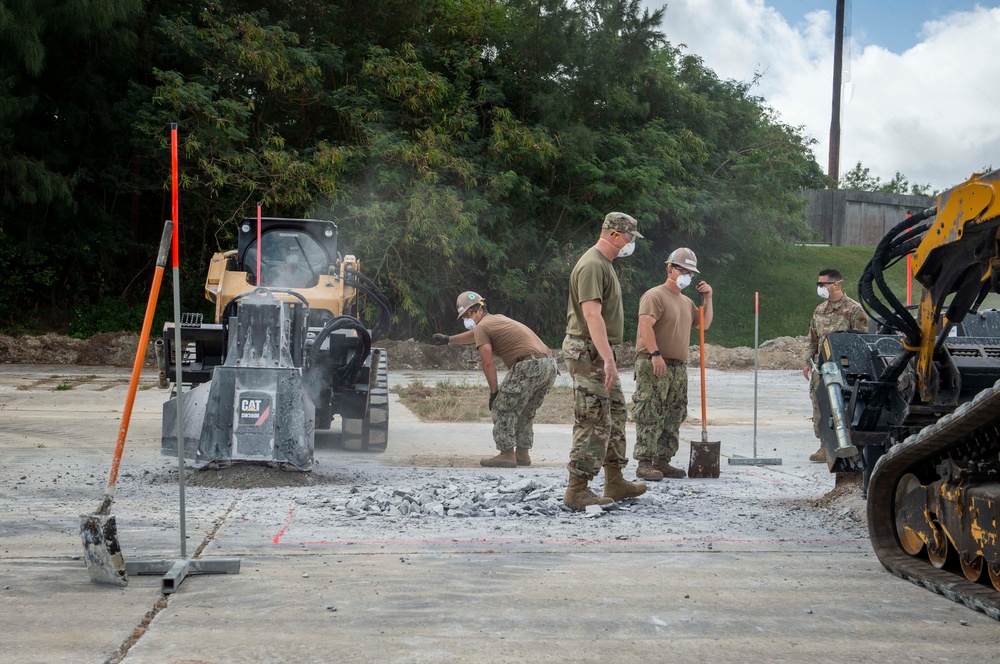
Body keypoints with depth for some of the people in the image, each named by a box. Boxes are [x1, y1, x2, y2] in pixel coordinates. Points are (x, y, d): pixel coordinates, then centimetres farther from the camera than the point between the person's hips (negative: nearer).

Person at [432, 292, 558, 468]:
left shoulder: (482, 327, 2)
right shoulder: (497, 318, 30)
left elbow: (488, 363, -7)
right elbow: (473, 335, 48)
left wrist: (494, 391, 0)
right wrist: (448, 340, 59)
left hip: (529, 367, -9)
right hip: (550, 364, 9)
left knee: (504, 409, 1)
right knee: (526, 412, 21)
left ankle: (507, 455, 0)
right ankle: (522, 453, 22)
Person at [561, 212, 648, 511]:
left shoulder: (604, 264, 18)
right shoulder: (592, 265, -16)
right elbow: (592, 315, -26)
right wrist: (608, 359, -31)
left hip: (600, 353, 11)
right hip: (588, 352, -11)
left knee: (616, 416, 15)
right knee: (595, 422, -10)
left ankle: (615, 483, 24)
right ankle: (577, 491, -6)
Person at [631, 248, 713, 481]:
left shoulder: (687, 302, 22)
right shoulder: (655, 295, -6)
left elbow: (704, 324, 29)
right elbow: (645, 325, -18)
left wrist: (708, 299, 18)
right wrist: (655, 354, -26)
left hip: (678, 367, 9)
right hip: (653, 365, -9)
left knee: (673, 418, 9)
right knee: (649, 417, -11)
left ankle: (662, 462, 15)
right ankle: (644, 463, -12)